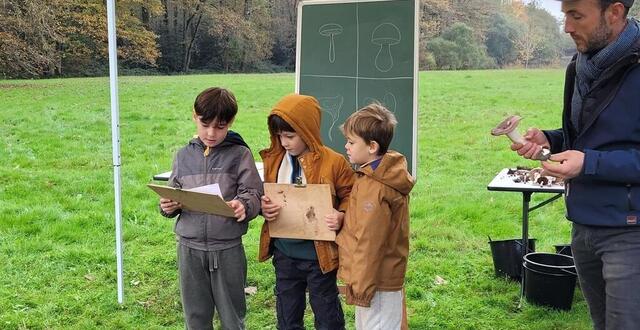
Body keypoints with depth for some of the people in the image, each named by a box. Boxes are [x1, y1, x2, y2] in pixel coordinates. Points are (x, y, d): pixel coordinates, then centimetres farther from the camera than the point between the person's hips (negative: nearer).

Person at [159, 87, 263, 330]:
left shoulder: (239, 154, -3)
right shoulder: (184, 156, 7)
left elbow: (253, 193, -7)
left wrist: (243, 205, -28)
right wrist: (168, 207, -10)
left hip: (228, 248, -3)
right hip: (190, 248, 3)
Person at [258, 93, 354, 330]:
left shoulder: (333, 162, -12)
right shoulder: (273, 159, 1)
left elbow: (350, 195, -4)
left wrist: (341, 216, -22)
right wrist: (263, 207, -10)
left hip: (319, 254, -4)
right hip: (284, 254, 4)